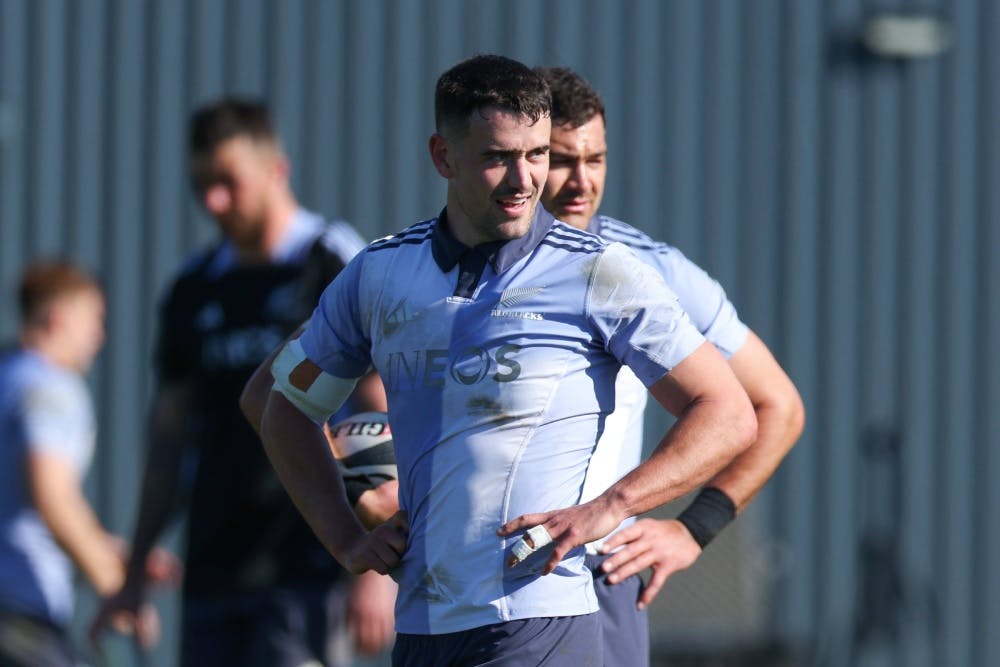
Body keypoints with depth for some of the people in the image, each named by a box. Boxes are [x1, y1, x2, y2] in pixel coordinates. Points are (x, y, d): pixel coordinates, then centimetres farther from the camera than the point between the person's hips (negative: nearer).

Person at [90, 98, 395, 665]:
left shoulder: (339, 270, -4)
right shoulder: (194, 292, 14)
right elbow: (169, 437, 19)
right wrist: (136, 572, 16)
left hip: (307, 572, -6)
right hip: (212, 573, 6)